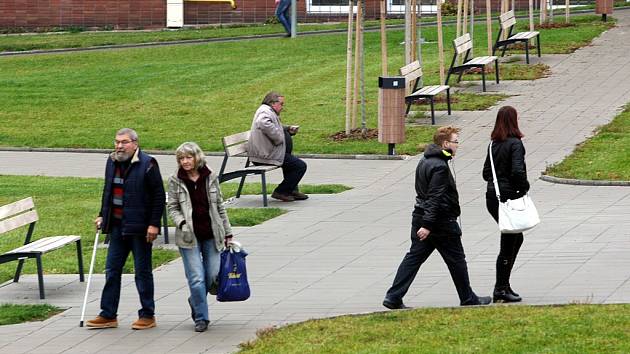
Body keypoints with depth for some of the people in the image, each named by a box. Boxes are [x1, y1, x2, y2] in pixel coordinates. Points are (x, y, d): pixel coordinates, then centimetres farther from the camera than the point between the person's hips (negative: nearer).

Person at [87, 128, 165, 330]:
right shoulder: (112, 162, 10)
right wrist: (103, 215, 18)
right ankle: (108, 315, 11)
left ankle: (148, 316, 10)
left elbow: (159, 196, -12)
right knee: (112, 270, 6)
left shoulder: (147, 165, -12)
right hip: (117, 226, 7)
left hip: (140, 228, -7)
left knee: (142, 271, 2)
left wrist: (154, 224, -16)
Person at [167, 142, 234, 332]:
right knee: (196, 278, -8)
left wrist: (227, 233, 11)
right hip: (189, 237, -2)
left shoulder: (210, 178, 4)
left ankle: (195, 301, 30)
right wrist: (182, 223, -17)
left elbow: (219, 206, 11)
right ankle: (201, 318, 3)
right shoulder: (175, 181, -1)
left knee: (214, 276, 2)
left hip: (211, 235, 2)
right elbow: (172, 207, 2)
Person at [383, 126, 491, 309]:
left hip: (420, 218, 9)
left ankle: (393, 298, -1)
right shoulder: (440, 167, -19)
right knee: (456, 260, 6)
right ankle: (468, 299, 18)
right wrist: (428, 225, -28)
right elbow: (435, 198, -24)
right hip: (442, 222, -9)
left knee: (414, 257, 6)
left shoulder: (424, 161, 12)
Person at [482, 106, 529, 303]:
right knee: (508, 245, 2)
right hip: (508, 197, -8)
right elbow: (518, 171, -25)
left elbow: (486, 173, 13)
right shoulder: (515, 143, -15)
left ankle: (504, 285, 22)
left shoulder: (494, 144, 9)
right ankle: (500, 290, 6)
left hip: (492, 196, 8)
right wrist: (524, 187, -10)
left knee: (516, 238, 22)